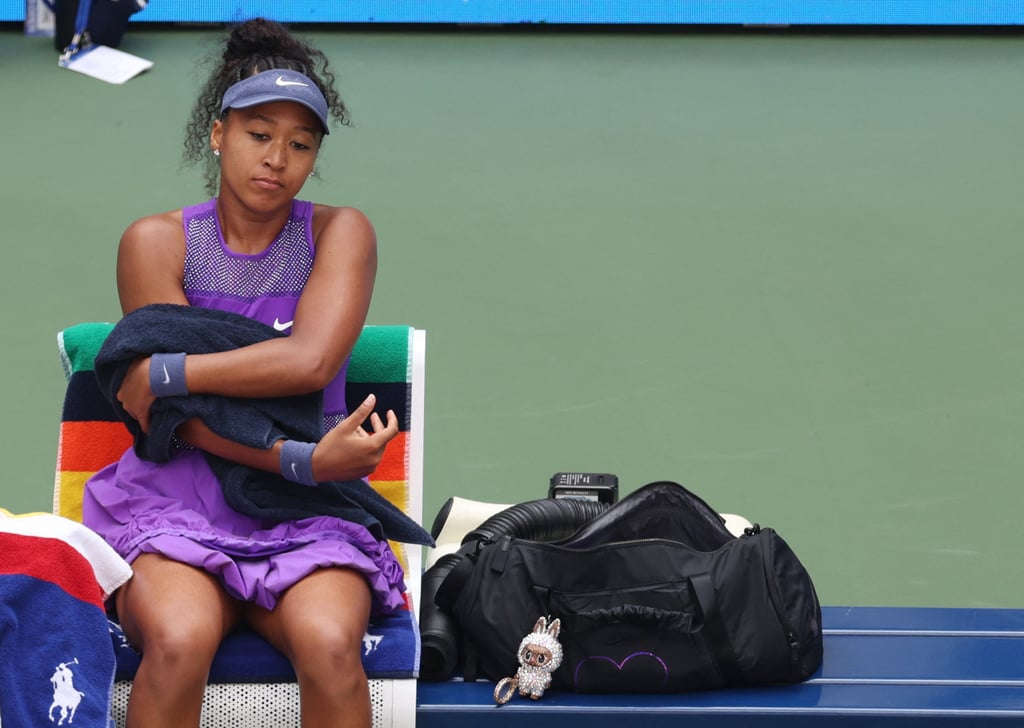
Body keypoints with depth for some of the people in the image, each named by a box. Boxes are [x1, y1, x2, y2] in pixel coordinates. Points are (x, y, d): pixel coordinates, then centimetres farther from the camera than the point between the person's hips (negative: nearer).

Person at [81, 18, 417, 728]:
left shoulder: (340, 233, 7)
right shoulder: (157, 241, 5)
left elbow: (311, 360, -12)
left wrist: (160, 373, -10)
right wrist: (303, 460, -17)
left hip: (304, 512, 1)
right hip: (178, 500, 0)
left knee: (330, 644, -31)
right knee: (178, 642, -32)